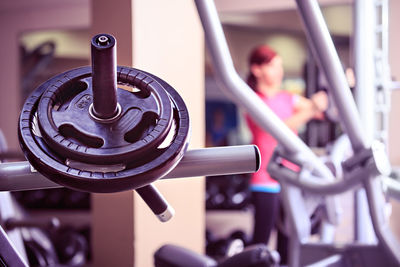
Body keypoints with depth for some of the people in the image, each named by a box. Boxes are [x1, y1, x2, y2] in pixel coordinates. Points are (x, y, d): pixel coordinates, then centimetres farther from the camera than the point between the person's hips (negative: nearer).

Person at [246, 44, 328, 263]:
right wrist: (310, 110, -36)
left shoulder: (288, 99, 14)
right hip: (267, 183, -6)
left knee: (287, 238, 9)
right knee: (261, 241, -4)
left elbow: (322, 111, 3)